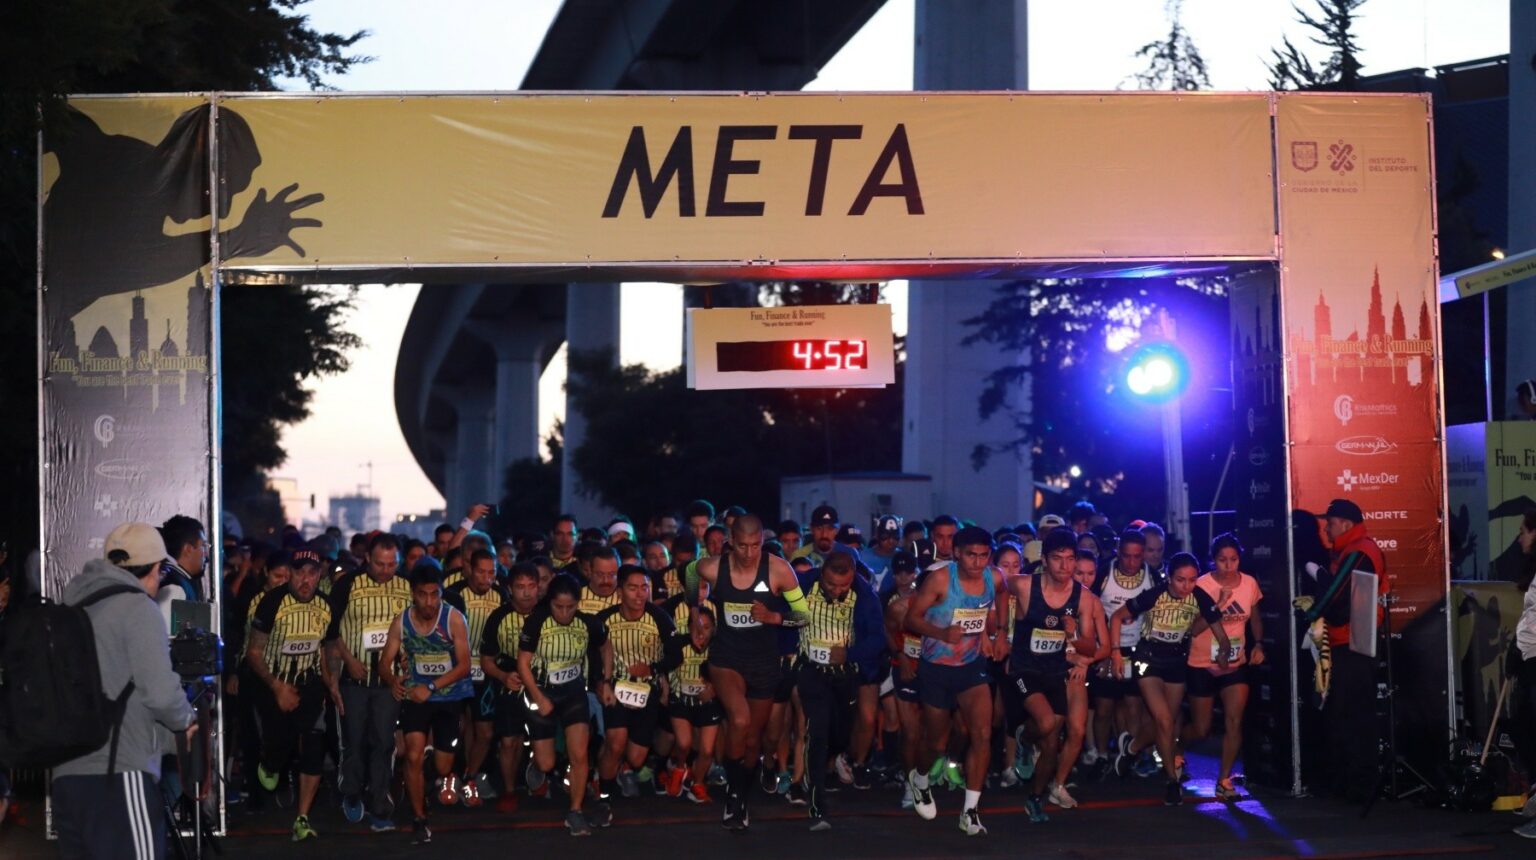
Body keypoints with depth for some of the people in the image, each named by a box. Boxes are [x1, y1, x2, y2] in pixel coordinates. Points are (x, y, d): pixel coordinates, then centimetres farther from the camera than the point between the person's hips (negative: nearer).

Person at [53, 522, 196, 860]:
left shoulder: (74, 607, 17)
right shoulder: (138, 607, -5)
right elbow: (161, 692, -14)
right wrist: (185, 720, 7)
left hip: (66, 774, 8)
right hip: (117, 776, -8)